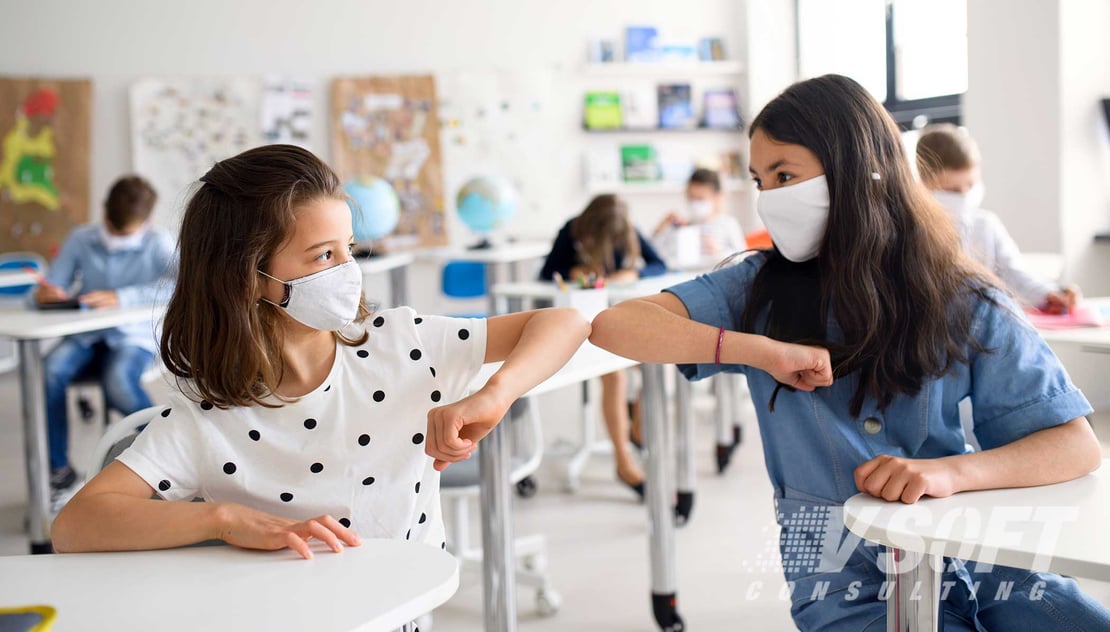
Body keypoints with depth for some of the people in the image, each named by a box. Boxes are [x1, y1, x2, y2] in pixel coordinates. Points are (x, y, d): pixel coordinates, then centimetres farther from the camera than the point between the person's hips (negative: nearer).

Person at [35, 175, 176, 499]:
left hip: (134, 337, -3)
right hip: (86, 336, 3)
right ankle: (59, 467, -10)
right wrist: (45, 293, -22)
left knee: (118, 383, -34)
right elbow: (52, 286, 4)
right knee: (49, 371, -27)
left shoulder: (158, 242, -7)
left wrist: (120, 297, -32)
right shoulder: (81, 239, 2)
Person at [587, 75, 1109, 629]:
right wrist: (763, 350, -21)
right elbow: (615, 327, -11)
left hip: (971, 558, 2)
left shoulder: (964, 303, 1)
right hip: (850, 582, -1)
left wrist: (951, 470, -22)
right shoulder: (761, 292, 2)